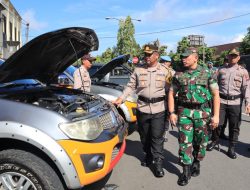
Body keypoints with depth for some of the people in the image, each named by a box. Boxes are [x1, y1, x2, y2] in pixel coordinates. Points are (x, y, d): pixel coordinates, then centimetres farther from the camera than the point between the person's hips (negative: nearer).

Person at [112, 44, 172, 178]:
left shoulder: (164, 71, 3)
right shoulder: (138, 70, 5)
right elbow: (130, 86, 8)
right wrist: (121, 98, -3)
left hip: (159, 109, -2)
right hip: (142, 108, 2)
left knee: (157, 137, -2)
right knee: (144, 136, 14)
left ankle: (158, 163, 7)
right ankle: (148, 156, 34)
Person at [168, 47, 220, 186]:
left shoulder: (207, 73, 0)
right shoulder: (179, 75, 6)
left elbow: (216, 94, -1)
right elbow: (171, 94, 10)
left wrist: (216, 115, -8)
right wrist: (172, 113, 1)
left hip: (203, 112, -1)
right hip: (184, 112, 1)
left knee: (201, 141, 11)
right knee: (185, 141, -1)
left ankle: (196, 163, 33)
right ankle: (186, 171, 9)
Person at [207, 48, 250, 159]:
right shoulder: (221, 70, 9)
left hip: (235, 102, -1)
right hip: (221, 100, 1)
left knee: (234, 126, 5)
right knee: (217, 123, 2)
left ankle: (231, 148, 18)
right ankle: (215, 141, 26)